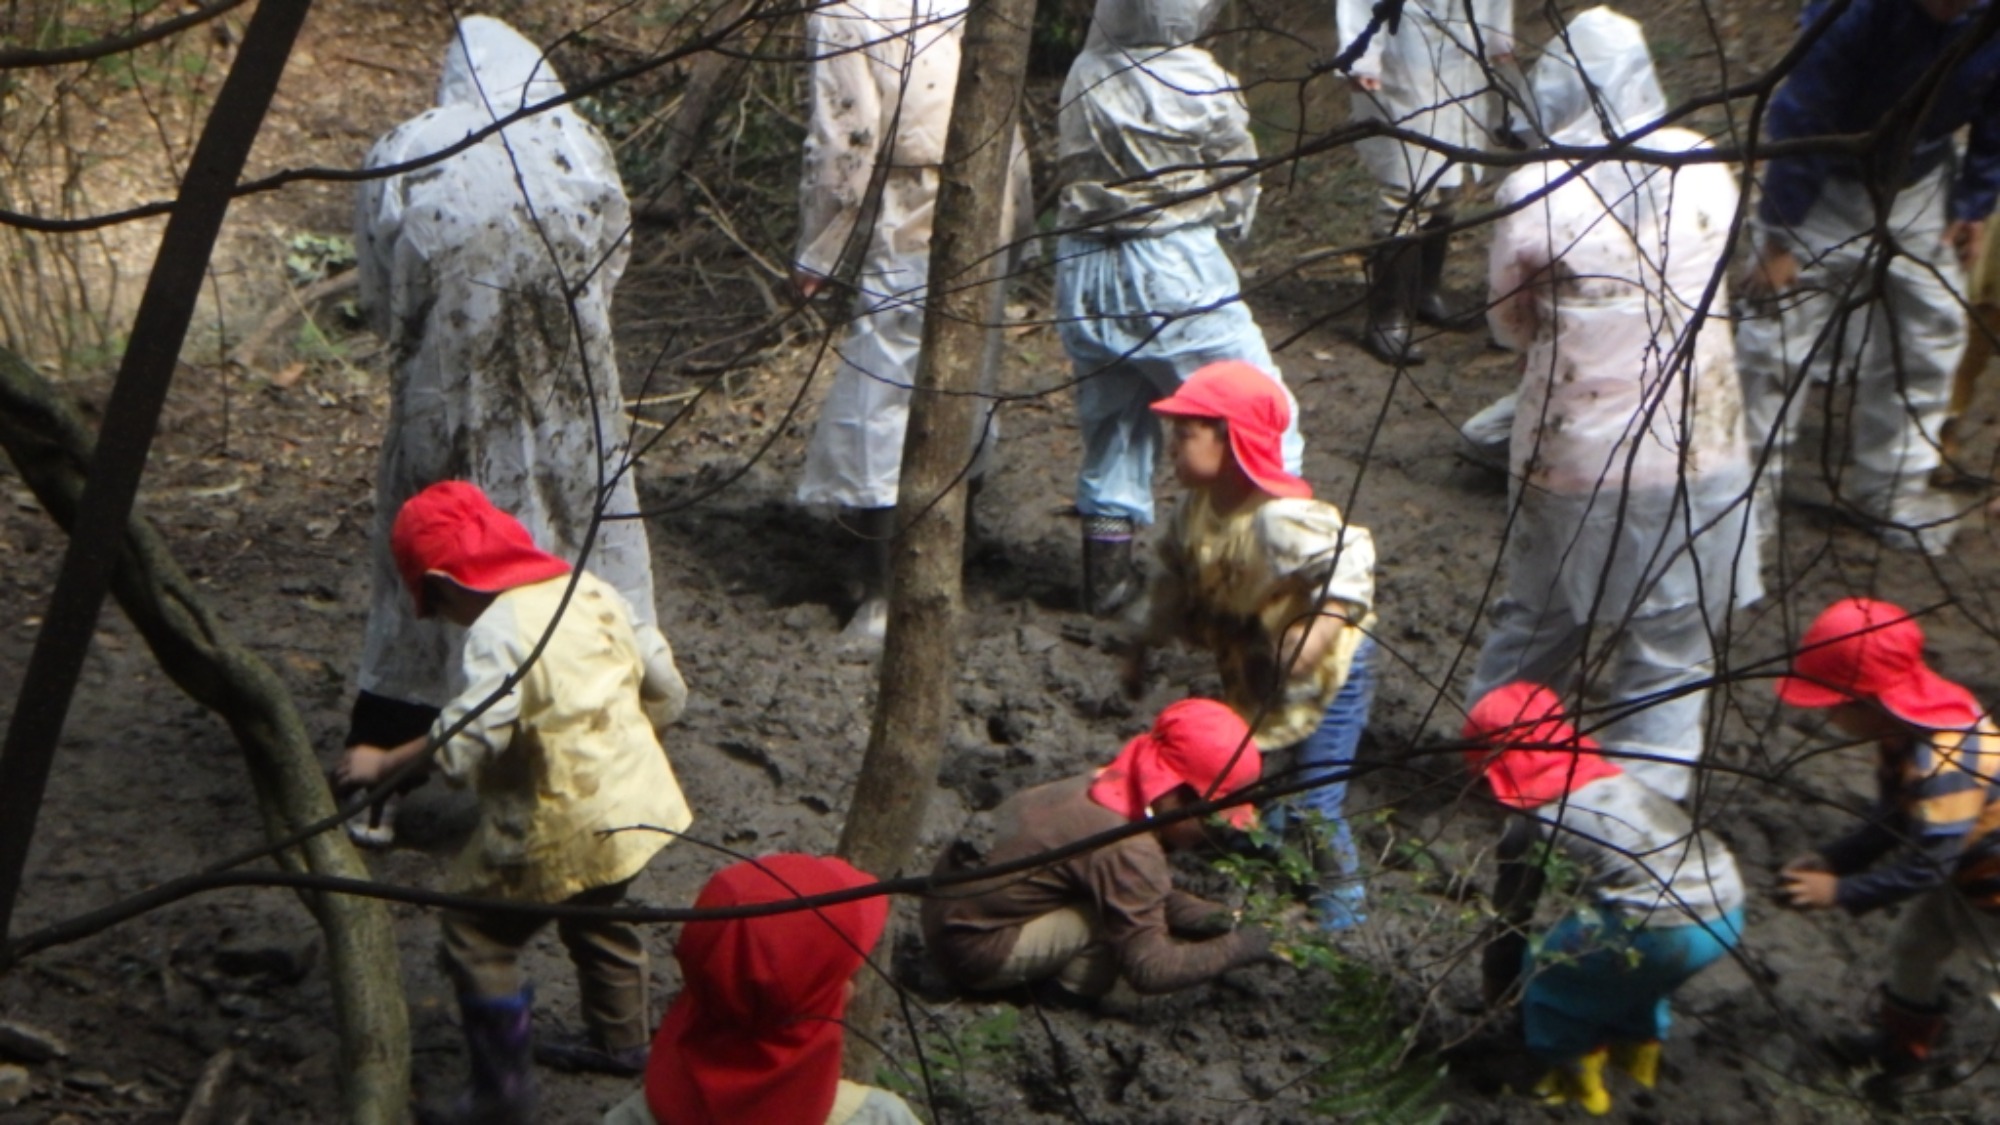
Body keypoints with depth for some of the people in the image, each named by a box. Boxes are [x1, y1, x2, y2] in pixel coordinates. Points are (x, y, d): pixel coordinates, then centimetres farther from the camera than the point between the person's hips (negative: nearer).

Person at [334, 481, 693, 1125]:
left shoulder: (496, 633, -21)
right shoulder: (589, 589, 3)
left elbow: (465, 739, -29)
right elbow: (660, 675, 10)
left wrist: (384, 763, -18)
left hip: (562, 827, -9)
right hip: (635, 796, 9)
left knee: (478, 936, 6)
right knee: (595, 915, 31)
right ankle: (621, 1041, 46)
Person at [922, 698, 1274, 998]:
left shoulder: (1112, 785, 0)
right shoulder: (1128, 850, -27)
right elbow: (1149, 968, -23)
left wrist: (1193, 912, 2)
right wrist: (1234, 948, -13)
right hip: (974, 947, -9)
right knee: (1120, 912, -19)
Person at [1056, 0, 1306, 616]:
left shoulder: (1085, 73, -2)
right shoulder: (1200, 84, -13)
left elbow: (1075, 161, 8)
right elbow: (1240, 178, -1)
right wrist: (1226, 228, 19)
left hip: (1086, 267, 6)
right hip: (1176, 269, -6)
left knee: (1112, 424, 18)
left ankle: (1107, 577, 26)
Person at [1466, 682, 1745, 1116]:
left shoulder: (1533, 818, 5)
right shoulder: (1612, 775, 25)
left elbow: (1512, 913, 13)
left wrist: (1497, 987, 30)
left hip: (1664, 930, -7)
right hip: (1729, 911, 7)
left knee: (1548, 966, 18)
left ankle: (1577, 1077, 29)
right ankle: (1639, 1049, 46)